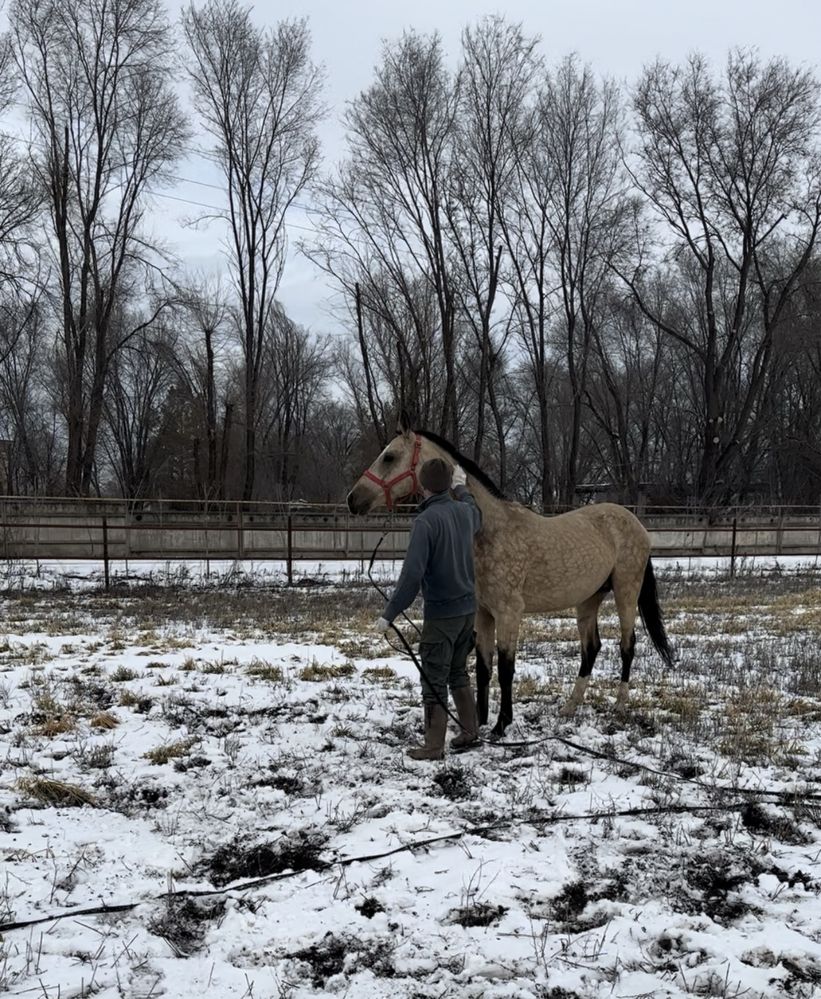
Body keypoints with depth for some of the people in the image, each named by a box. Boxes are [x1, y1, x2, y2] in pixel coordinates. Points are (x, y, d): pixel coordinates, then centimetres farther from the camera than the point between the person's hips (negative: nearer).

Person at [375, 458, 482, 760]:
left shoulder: (426, 521, -20)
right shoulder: (465, 511, 2)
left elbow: (412, 574, -25)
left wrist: (389, 614, -20)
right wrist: (462, 487, 46)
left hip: (441, 613, -7)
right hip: (468, 608, 7)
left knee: (434, 680, 2)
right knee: (458, 672, 22)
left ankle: (434, 747, 8)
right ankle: (470, 731, 28)